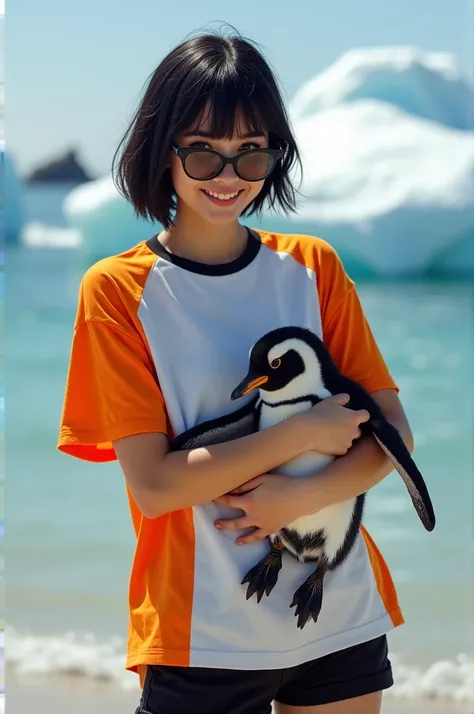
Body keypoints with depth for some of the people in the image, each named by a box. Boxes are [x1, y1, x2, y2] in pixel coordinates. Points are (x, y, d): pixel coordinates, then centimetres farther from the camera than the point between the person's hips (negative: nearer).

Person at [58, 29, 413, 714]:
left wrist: (304, 494, -16)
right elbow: (153, 485, -13)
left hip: (343, 622, 3)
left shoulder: (314, 267, 5)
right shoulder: (116, 290, -5)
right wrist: (303, 433, -15)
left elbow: (391, 432, 2)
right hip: (203, 639, -3)